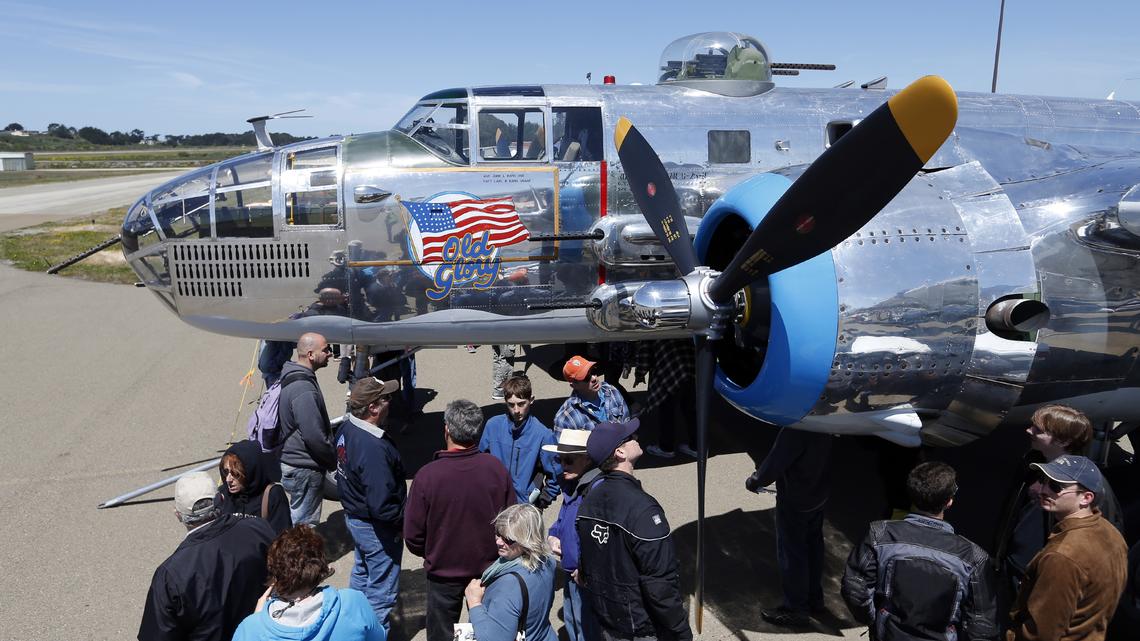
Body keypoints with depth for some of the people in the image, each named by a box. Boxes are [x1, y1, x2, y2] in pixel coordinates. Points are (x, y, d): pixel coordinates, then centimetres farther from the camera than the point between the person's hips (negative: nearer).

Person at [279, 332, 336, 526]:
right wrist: (333, 461, -11)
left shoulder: (291, 377, 7)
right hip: (305, 470, -10)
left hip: (292, 460, 10)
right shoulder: (303, 390, -27)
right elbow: (315, 436, -27)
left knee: (298, 517, 24)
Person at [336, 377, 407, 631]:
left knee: (361, 573, 30)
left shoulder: (346, 428, -7)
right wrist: (407, 517, -17)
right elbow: (381, 507, -33)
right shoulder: (373, 448, -35)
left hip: (353, 515, 10)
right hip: (377, 528, -10)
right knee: (381, 591, 10)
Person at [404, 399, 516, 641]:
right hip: (488, 566, 2)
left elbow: (413, 535, -14)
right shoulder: (496, 468, -18)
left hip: (443, 571, -2)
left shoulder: (427, 475, -25)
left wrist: (430, 554, 8)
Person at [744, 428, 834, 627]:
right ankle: (814, 598, 34)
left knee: (791, 552, 6)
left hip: (795, 500, -8)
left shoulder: (795, 428, -31)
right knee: (813, 546, 20)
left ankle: (795, 609, 17)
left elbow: (775, 462, -24)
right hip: (818, 495, 8)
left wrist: (754, 481, -6)